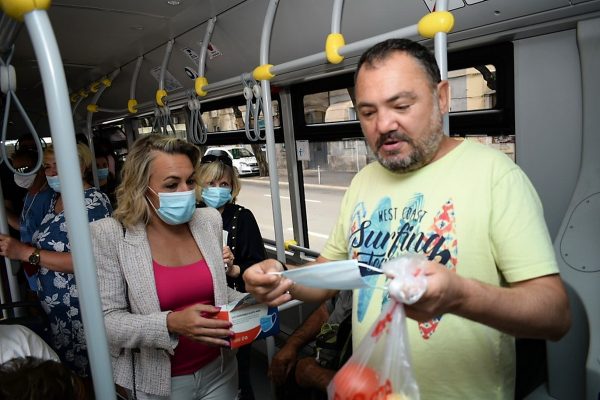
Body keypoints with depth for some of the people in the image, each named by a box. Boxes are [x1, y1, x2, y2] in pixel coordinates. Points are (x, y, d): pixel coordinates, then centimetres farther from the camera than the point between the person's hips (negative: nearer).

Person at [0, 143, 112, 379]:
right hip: (55, 309, 8)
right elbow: (53, 244, 17)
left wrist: (27, 253, -22)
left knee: (89, 376, 5)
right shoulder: (55, 198, 10)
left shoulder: (93, 201, -16)